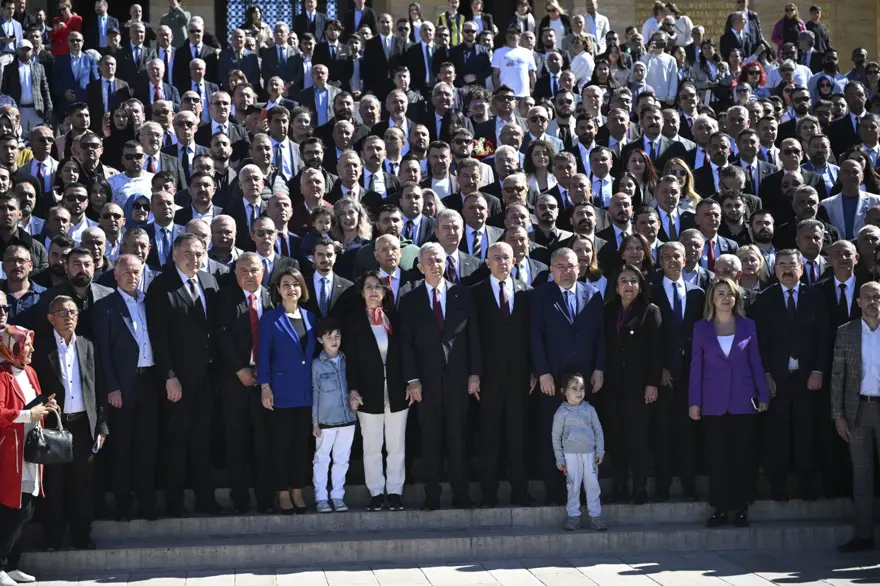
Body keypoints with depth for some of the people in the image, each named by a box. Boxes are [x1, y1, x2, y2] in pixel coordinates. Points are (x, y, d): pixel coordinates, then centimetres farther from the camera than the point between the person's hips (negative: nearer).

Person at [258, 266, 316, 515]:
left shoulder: (310, 317, 10)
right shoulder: (270, 318, -3)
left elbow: (314, 353, 13)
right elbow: (263, 354, -5)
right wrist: (265, 387, -12)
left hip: (307, 391, 4)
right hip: (281, 390, -4)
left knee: (302, 443, 7)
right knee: (282, 443, 1)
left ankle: (297, 492, 14)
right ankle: (283, 494, 8)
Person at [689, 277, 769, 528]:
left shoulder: (747, 326, 4)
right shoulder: (701, 327, 4)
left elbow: (756, 362, 6)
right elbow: (696, 365, 3)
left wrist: (763, 395, 1)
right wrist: (694, 401, -1)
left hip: (743, 400, 0)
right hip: (714, 402, 0)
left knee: (743, 456, 2)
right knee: (717, 458, 3)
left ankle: (741, 509, 9)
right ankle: (720, 509, 9)